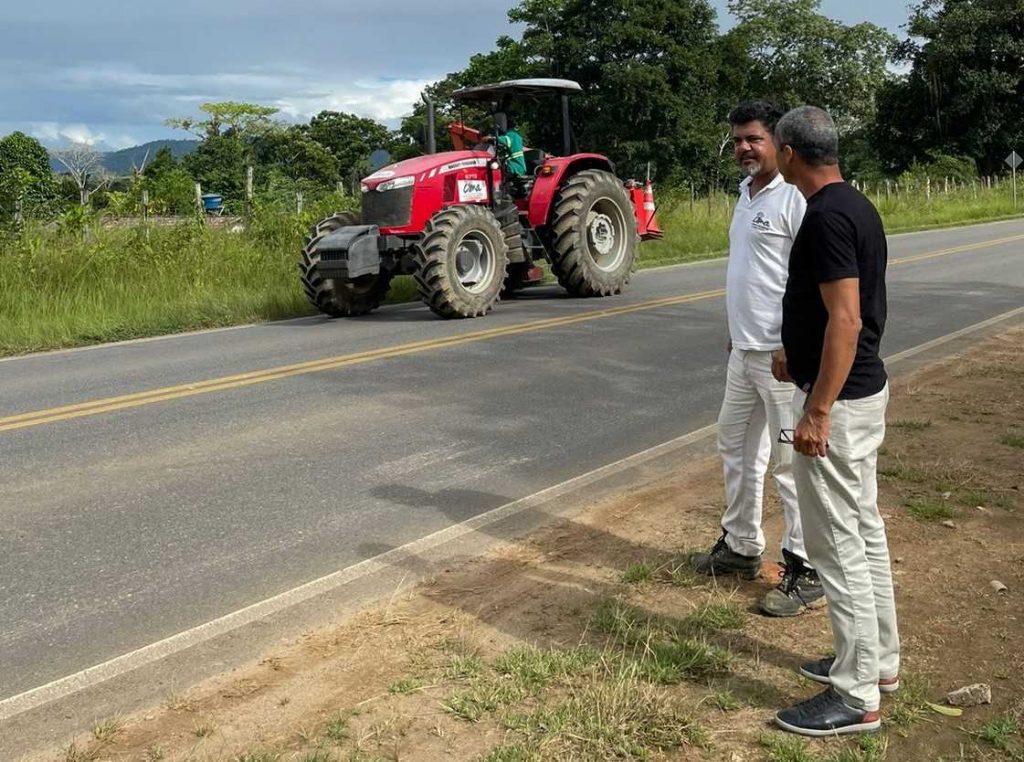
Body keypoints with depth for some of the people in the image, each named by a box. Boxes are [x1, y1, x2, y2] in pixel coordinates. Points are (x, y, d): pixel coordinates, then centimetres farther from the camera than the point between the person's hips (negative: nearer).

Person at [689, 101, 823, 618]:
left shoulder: (794, 198, -15)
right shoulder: (746, 193, 14)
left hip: (781, 352, -10)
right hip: (744, 349, 10)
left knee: (790, 460, -2)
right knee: (735, 445, 18)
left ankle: (805, 571, 10)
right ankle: (741, 546, 33)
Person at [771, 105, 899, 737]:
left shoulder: (826, 216, -20)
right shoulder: (856, 206, 11)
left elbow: (846, 320, -25)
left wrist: (817, 411, -24)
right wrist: (801, 361, 32)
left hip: (839, 400, -11)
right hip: (865, 389, 11)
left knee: (838, 544, -2)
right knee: (865, 530, 18)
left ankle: (857, 697, 10)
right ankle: (881, 660, 32)